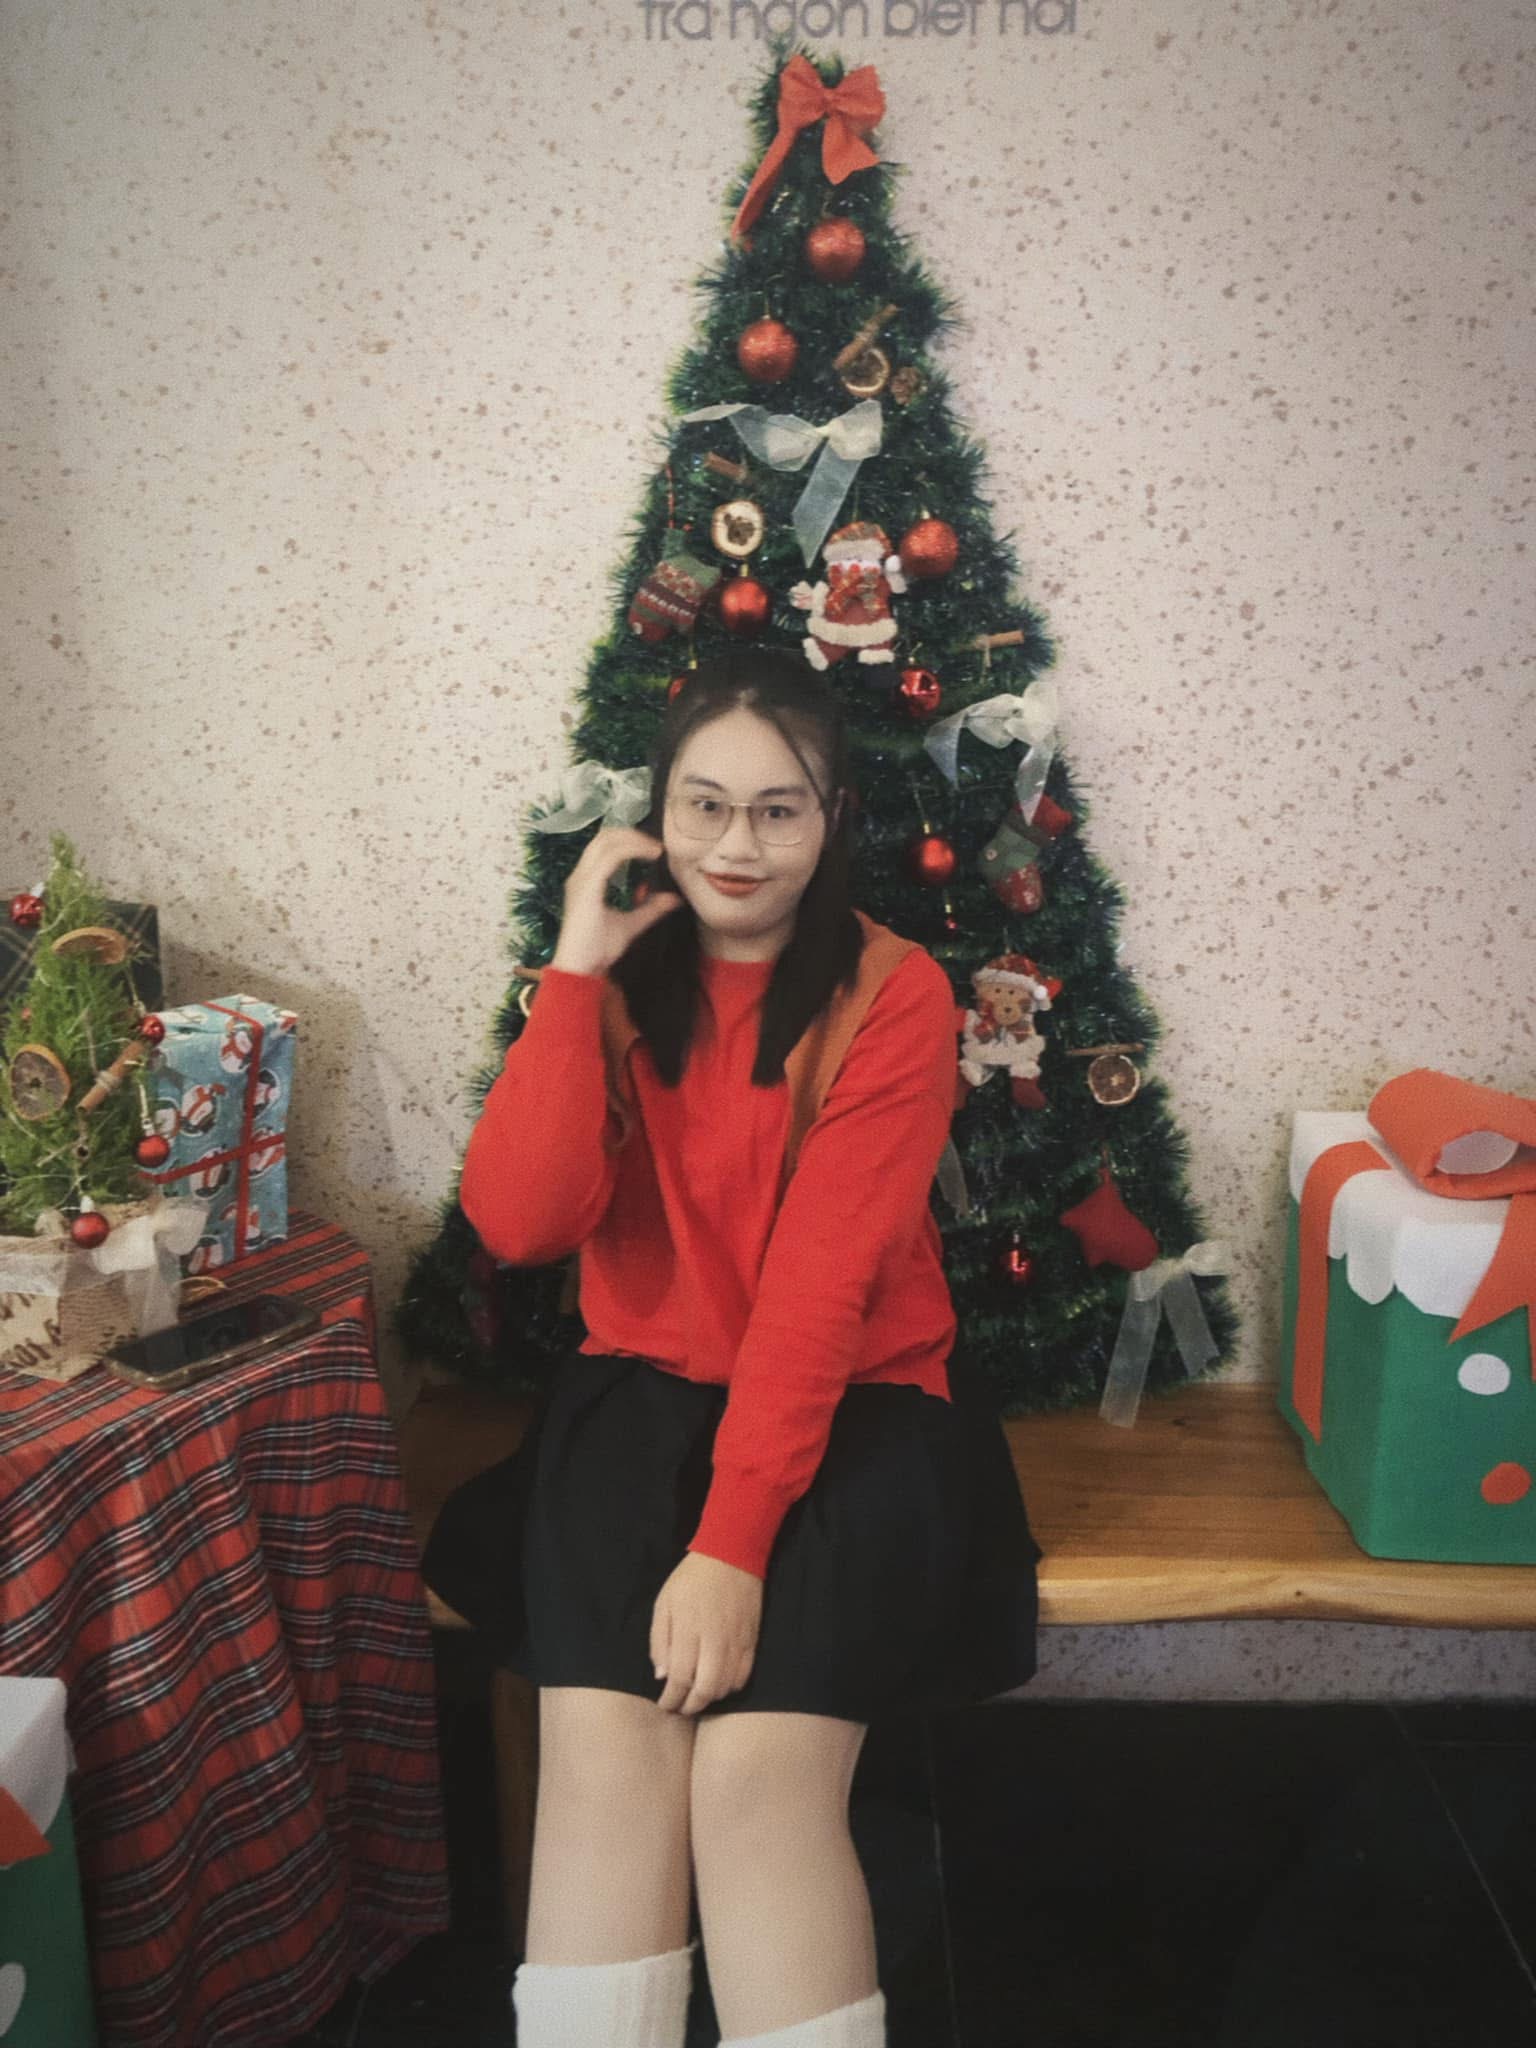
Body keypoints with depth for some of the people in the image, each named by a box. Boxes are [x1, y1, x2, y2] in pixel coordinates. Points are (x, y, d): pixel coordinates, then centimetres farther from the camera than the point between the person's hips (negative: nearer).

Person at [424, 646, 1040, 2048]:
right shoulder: (620, 981, 4)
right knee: (604, 1748, -20)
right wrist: (576, 972, -14)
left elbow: (822, 1283, -15)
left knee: (761, 1770, -22)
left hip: (847, 1405, -2)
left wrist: (732, 1541, -21)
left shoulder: (893, 995, -7)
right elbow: (518, 1222, -11)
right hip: (642, 1389, 2)